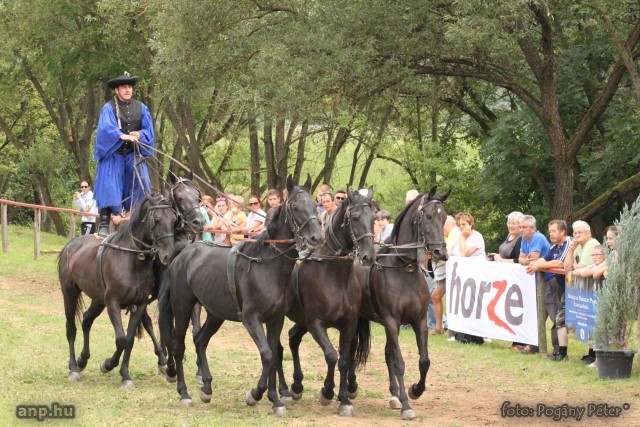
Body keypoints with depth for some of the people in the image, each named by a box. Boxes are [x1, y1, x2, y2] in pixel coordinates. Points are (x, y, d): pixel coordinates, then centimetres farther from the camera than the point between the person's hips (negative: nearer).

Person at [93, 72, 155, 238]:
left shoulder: (141, 108, 9)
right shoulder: (109, 108, -4)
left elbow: (149, 130, 7)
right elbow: (106, 128, -19)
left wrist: (140, 135, -16)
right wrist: (122, 136, -35)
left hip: (133, 154, 3)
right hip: (113, 154, -3)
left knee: (141, 184, -10)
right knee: (110, 188, -7)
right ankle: (104, 225, -6)